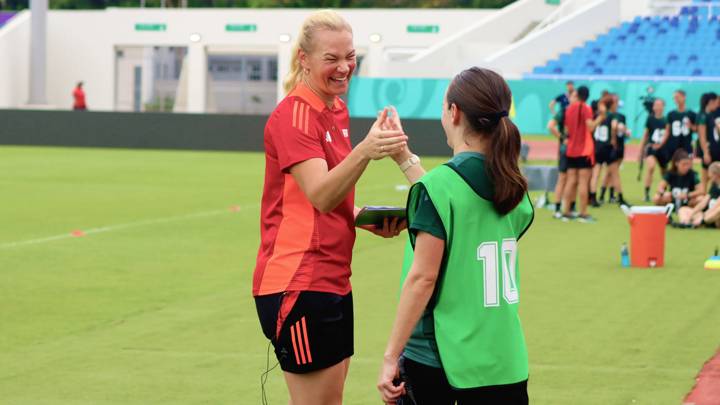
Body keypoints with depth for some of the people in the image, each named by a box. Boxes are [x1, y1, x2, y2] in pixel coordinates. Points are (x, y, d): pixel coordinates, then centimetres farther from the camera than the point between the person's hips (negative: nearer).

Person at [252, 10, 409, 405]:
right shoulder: (293, 114, -14)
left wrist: (370, 221, 6)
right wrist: (364, 150, -42)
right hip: (298, 282, -9)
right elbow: (319, 195, -27)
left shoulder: (338, 111, 13)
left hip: (333, 281, 9)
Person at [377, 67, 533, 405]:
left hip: (433, 357, -5)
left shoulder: (438, 185, -13)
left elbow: (423, 277, -16)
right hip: (504, 361, 5)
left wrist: (391, 357, -12)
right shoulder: (513, 188, 5)